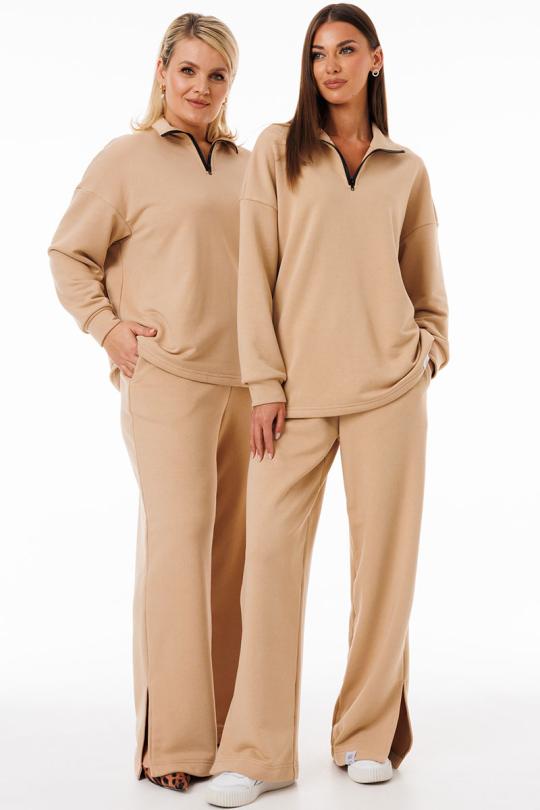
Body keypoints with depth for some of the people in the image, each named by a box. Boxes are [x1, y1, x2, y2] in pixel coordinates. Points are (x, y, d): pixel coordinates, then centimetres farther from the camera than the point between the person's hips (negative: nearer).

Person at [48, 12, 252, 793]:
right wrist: (107, 328, -6)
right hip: (167, 378, -5)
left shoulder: (248, 167, 14)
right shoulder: (126, 158, 2)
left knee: (234, 549, 8)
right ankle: (172, 745, -5)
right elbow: (68, 255, 5)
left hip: (247, 380, 5)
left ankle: (226, 726, 20)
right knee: (178, 540, -11)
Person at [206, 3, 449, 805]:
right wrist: (265, 382, -5)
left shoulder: (406, 169, 13)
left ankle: (369, 735, 17)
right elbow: (256, 270, 1)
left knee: (382, 555, 3)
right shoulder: (277, 150, 7)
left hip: (389, 385, 2)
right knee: (271, 552, -6)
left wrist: (427, 351, 4)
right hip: (299, 388, -1)